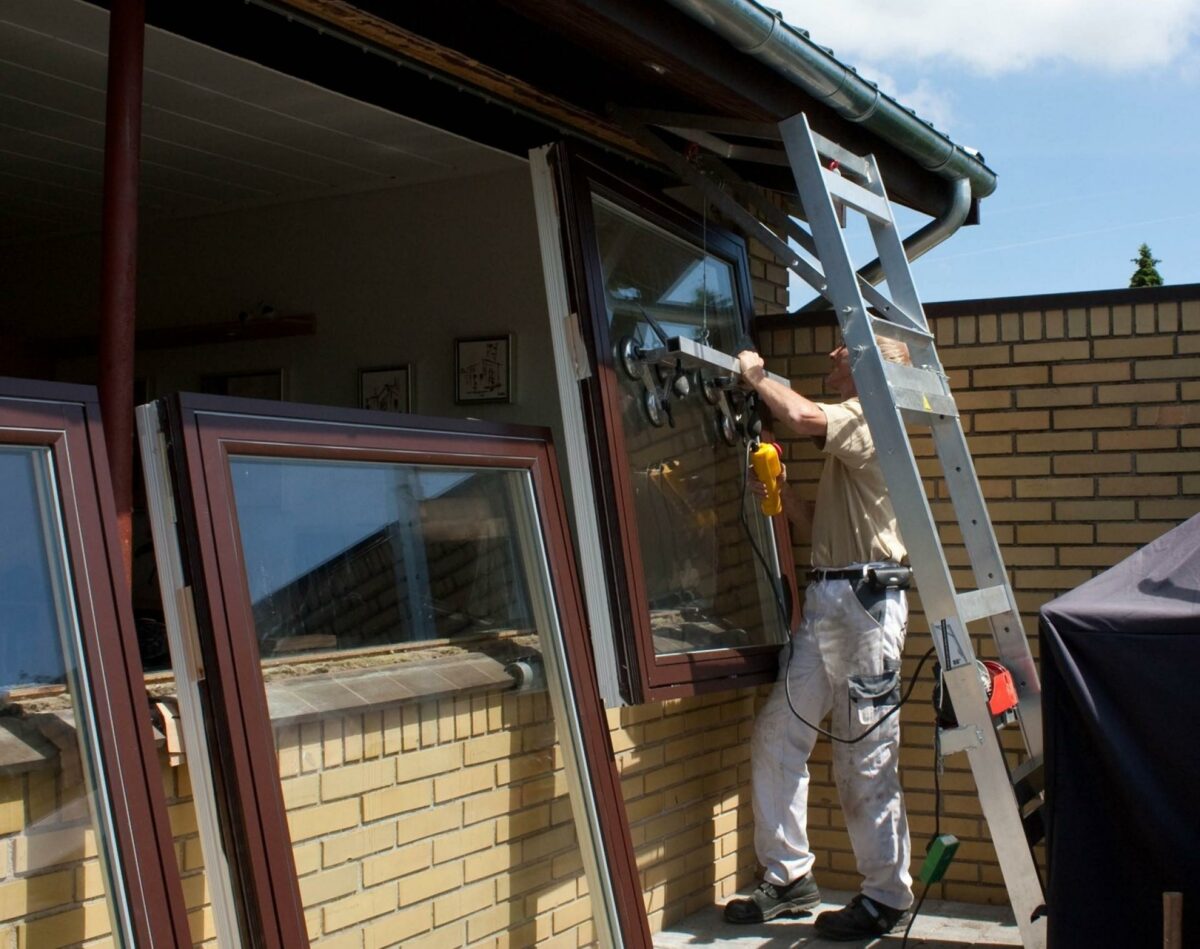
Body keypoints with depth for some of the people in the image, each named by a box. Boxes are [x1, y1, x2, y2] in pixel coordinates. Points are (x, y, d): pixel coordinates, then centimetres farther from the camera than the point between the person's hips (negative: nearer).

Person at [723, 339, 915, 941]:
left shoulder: (870, 417, -6)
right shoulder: (849, 429, 24)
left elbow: (801, 417, -26)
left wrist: (753, 374, -9)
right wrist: (781, 493, 11)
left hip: (865, 598, -10)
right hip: (825, 599, 10)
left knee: (866, 757, -4)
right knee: (776, 735, 7)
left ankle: (888, 900, 7)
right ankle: (788, 877, 17)